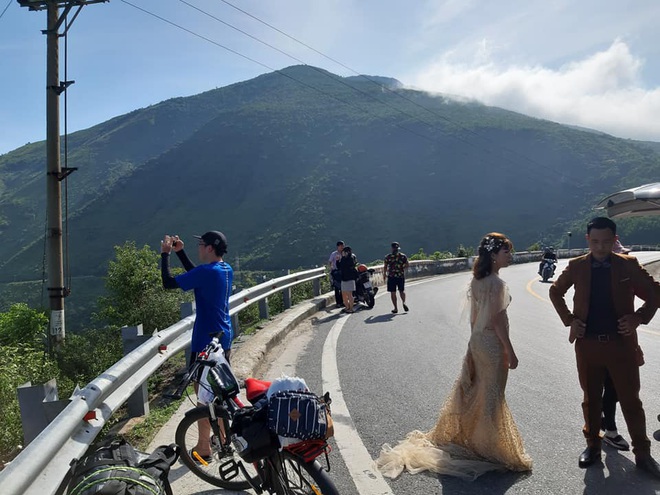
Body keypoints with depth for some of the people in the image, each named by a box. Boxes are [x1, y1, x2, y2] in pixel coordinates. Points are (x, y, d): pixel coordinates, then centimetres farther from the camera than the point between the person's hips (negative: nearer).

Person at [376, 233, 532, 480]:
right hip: (493, 344, -8)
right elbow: (498, 320, -20)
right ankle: (489, 447, 20)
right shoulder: (496, 283, -21)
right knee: (492, 395, 6)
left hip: (477, 341, 8)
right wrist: (510, 351, -14)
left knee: (473, 391, 19)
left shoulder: (477, 280, 5)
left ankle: (459, 435, 33)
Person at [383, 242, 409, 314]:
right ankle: (404, 302, -8)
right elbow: (407, 265, -1)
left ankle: (395, 308, 4)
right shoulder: (403, 256, 0)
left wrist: (384, 274, 14)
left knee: (393, 292, 5)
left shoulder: (388, 257, -4)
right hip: (401, 276, 2)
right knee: (402, 290, 17)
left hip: (391, 276, -2)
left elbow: (385, 267, -2)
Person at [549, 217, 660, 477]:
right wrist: (569, 319, 2)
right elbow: (555, 292, 12)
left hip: (621, 343, -1)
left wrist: (639, 318, -10)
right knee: (591, 399, 14)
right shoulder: (576, 267, -1)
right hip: (587, 344, 1)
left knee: (630, 401, 8)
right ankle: (592, 445, 30)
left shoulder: (629, 265, -4)